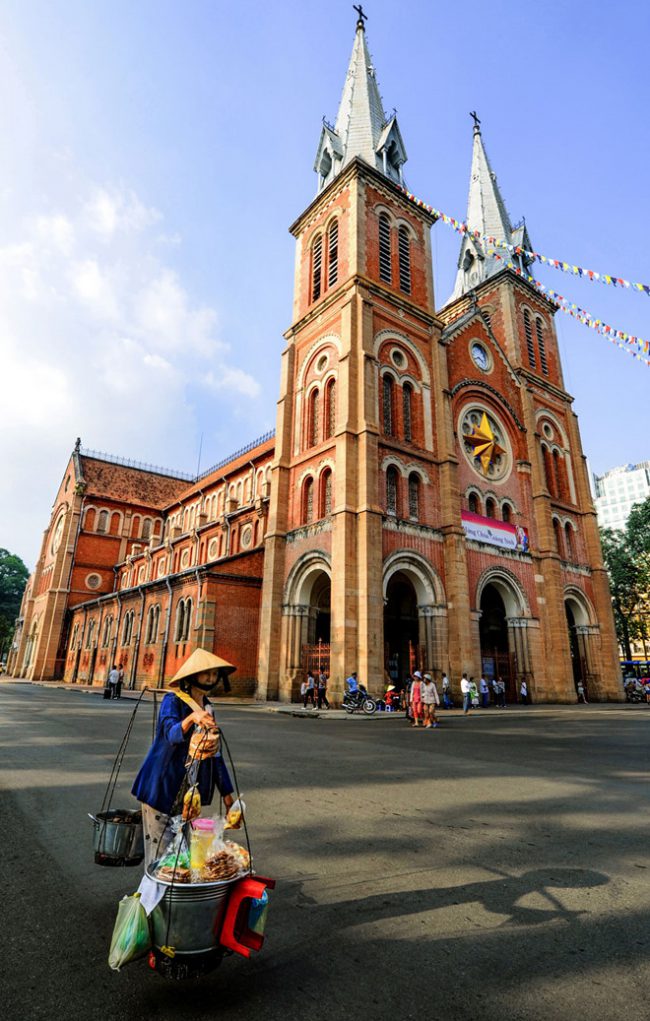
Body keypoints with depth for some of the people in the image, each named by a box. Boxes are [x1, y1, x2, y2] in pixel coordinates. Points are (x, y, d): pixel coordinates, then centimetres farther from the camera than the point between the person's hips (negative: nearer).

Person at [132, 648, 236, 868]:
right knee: (159, 851, -1)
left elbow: (214, 752, 11)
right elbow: (171, 734, -32)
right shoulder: (172, 701, -12)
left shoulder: (208, 708, 5)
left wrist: (226, 791, 11)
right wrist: (191, 718, -52)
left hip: (188, 791, 6)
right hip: (162, 787, -6)